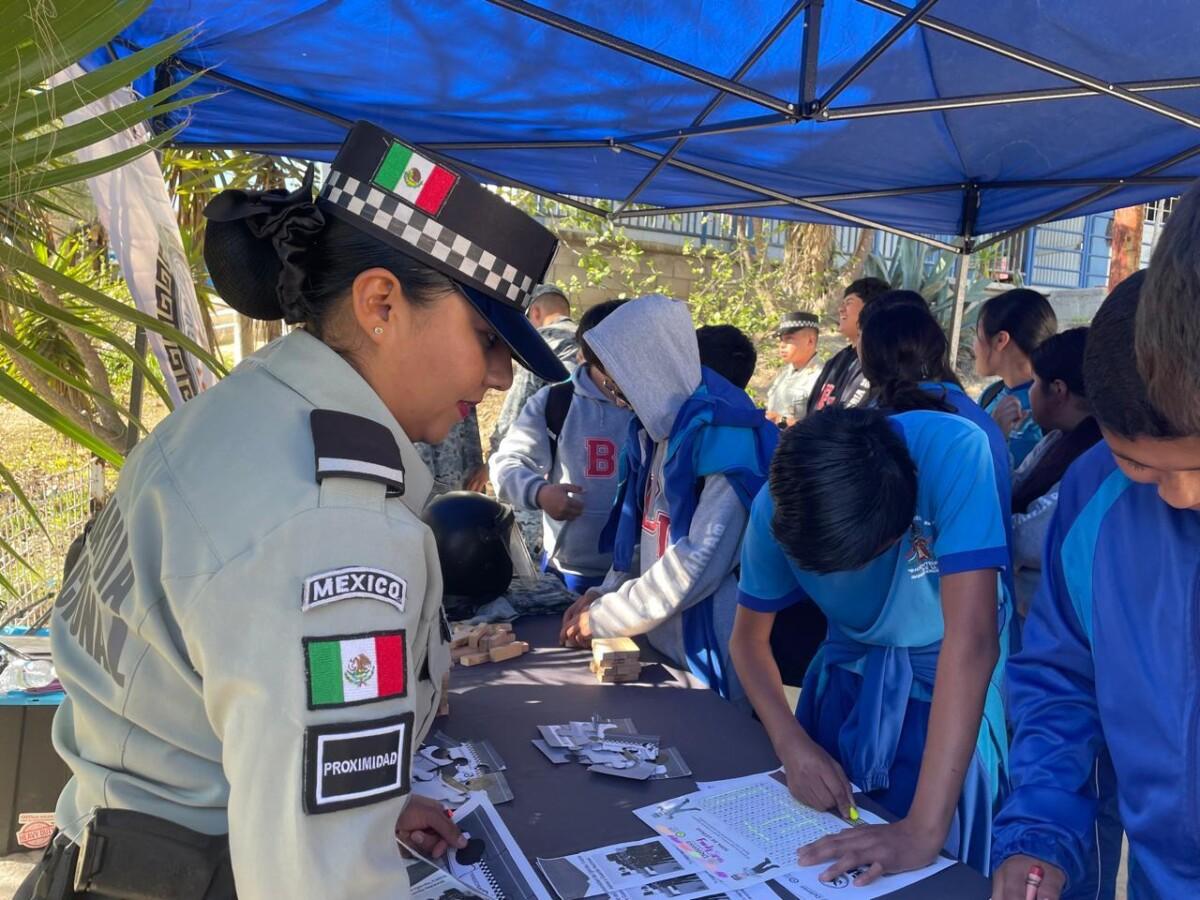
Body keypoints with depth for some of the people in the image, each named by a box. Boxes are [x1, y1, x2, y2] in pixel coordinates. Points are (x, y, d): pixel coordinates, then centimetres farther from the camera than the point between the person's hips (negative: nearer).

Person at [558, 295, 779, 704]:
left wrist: (602, 618, -17)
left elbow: (699, 563, -25)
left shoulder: (726, 435, -21)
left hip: (709, 652, -8)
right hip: (660, 640, 8)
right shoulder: (656, 425, 6)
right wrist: (604, 594, -1)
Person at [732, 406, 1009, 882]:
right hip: (850, 674, 3)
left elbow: (973, 640, -40)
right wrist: (793, 744, -25)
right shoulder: (776, 507, -23)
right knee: (820, 865, 17)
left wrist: (925, 829, -43)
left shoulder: (952, 451, -35)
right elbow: (749, 639, -8)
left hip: (948, 682, -3)